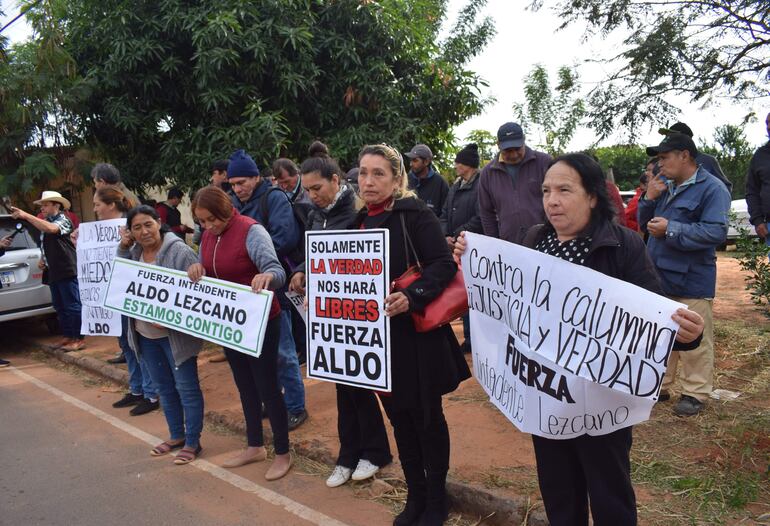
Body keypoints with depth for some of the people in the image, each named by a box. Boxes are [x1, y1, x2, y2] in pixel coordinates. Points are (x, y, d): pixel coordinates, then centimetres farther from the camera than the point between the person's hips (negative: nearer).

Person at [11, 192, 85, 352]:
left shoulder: (63, 220, -8)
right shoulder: (44, 223, 18)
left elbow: (51, 229, -31)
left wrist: (26, 215, -30)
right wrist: (42, 260, 11)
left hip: (66, 271, -9)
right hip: (52, 272, 9)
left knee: (73, 306, -5)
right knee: (59, 307, 14)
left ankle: (79, 339, -1)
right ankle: (68, 337, 22)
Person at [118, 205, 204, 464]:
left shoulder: (179, 251, -17)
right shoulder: (132, 252, 6)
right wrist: (122, 248, -3)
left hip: (174, 334, -7)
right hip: (146, 334, 7)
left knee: (186, 388, 3)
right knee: (164, 387, 19)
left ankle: (192, 442, 15)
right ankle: (176, 435, 34)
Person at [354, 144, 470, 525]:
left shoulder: (414, 214, -11)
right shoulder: (359, 221, 9)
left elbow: (444, 264, -19)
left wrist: (411, 297, -32)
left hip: (416, 333, -6)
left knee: (426, 418, 8)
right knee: (399, 417, 16)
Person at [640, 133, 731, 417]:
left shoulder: (712, 188, -11)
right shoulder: (663, 184, 10)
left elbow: (716, 232, -21)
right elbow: (644, 224, 15)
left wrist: (671, 229, -20)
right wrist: (649, 198, -3)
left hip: (692, 282, -7)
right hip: (658, 278, 7)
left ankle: (696, 393, 16)